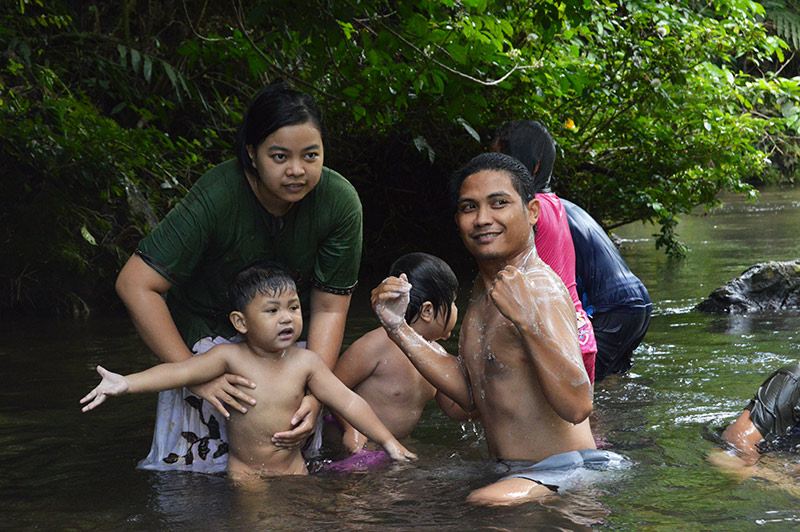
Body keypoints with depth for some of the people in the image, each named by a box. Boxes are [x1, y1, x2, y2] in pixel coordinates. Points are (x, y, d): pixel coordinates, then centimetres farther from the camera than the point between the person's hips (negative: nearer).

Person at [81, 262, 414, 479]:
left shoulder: (305, 362, -4)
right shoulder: (231, 358, -10)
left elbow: (347, 401, -1)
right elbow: (181, 371, -21)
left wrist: (388, 440, -3)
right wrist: (128, 383, -35)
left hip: (292, 469, 3)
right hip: (243, 471, -3)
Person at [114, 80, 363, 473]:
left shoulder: (340, 202, -21)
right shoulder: (216, 197, -31)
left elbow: (328, 309, -14)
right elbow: (136, 285, -31)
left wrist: (315, 397, -27)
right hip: (208, 334, -3)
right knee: (190, 463, -5)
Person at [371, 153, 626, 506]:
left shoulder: (540, 289, -17)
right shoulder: (484, 290, 13)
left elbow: (577, 406, -27)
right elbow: (470, 393, 15)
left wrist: (528, 321, -36)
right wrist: (398, 328, 10)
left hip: (569, 475, -10)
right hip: (515, 473, 10)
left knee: (484, 504, -35)